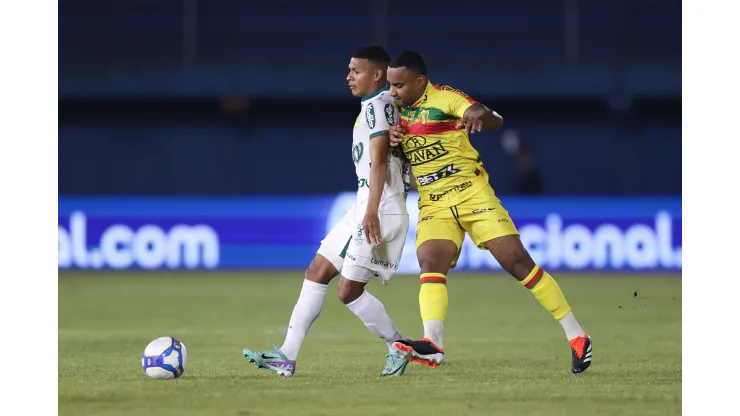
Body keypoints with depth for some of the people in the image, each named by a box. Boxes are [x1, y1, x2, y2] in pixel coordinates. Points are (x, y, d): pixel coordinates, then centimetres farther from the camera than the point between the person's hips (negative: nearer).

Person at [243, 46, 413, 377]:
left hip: (379, 210, -10)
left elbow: (379, 160, -20)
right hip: (365, 207, 10)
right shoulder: (375, 106, 19)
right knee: (317, 272, 7)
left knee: (349, 290, -8)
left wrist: (372, 211, -28)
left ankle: (400, 348, 6)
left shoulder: (377, 104, -11)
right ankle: (287, 356, 6)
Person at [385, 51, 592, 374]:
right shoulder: (399, 110, 9)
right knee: (429, 261, -21)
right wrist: (392, 140, -3)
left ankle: (576, 337, -1)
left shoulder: (445, 98, -11)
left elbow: (495, 119, -23)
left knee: (517, 261, -8)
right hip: (433, 205, 5)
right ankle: (432, 345, -36)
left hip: (471, 194, -5)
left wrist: (479, 116, -47)